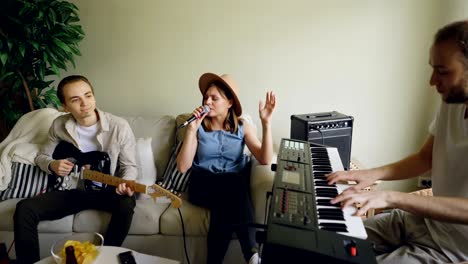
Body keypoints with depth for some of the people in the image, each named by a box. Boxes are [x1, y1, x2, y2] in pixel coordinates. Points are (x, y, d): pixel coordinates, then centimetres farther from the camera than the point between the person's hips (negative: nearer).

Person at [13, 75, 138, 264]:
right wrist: (52, 165, -12)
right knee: (24, 209, -18)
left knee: (126, 203, -35)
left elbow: (129, 165, -3)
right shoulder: (59, 125, -3)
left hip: (105, 190, -2)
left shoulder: (119, 127, -13)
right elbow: (41, 156, 12)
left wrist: (125, 184, -26)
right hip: (71, 189, 3)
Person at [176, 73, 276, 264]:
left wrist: (266, 123, -19)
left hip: (235, 183, 1)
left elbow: (265, 160, -9)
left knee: (226, 205, -37)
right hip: (203, 184, 0)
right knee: (232, 187, -35)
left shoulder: (243, 127, 5)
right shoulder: (199, 127, 2)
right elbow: (182, 167, -9)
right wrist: (191, 129, -17)